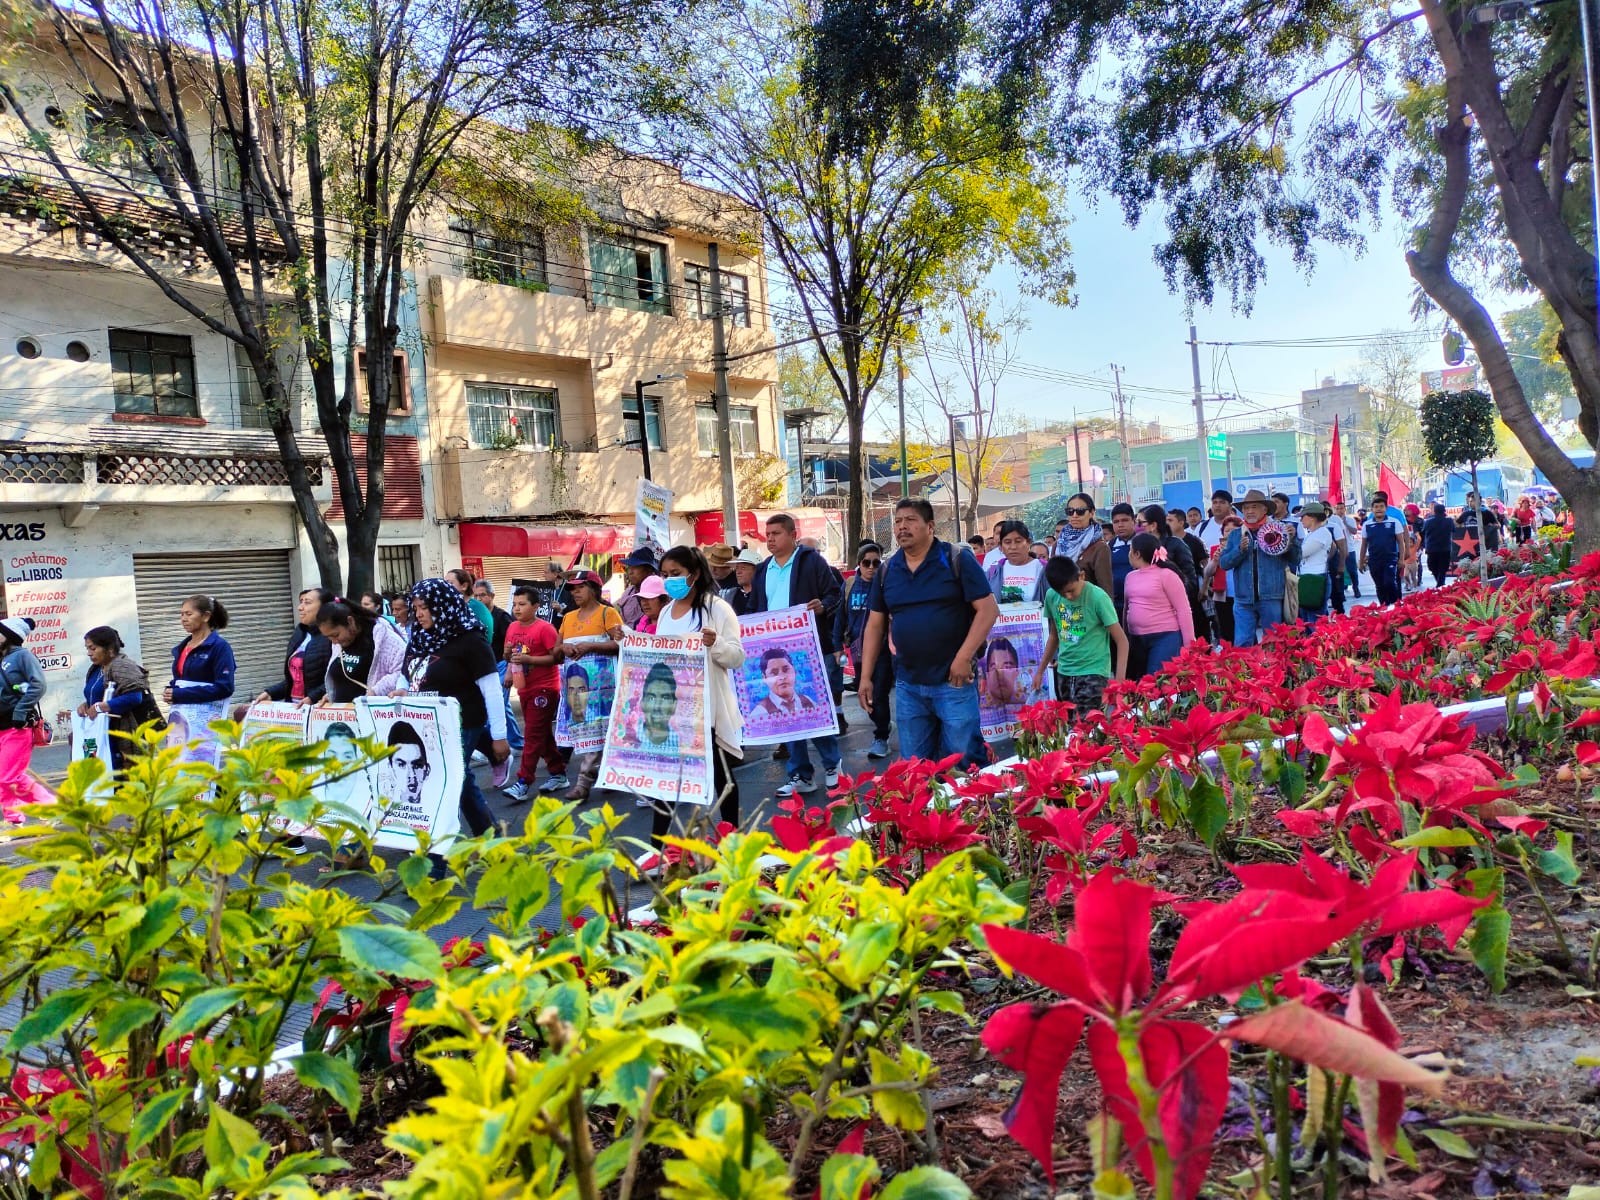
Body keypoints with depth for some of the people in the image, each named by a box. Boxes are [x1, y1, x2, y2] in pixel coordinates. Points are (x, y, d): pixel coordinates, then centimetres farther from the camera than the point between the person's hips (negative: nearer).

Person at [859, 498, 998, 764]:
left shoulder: (957, 560, -6)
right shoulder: (886, 571, 7)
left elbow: (988, 609, -9)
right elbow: (875, 625, 11)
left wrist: (964, 658, -16)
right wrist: (865, 676, 6)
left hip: (953, 680, -4)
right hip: (907, 684, 5)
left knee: (964, 760, 2)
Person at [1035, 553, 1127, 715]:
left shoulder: (1097, 597, -14)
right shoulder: (1051, 596, 0)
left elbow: (1122, 641, -11)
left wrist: (1120, 680, -19)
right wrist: (1040, 671, 16)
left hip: (1093, 672, -5)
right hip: (1064, 672, 5)